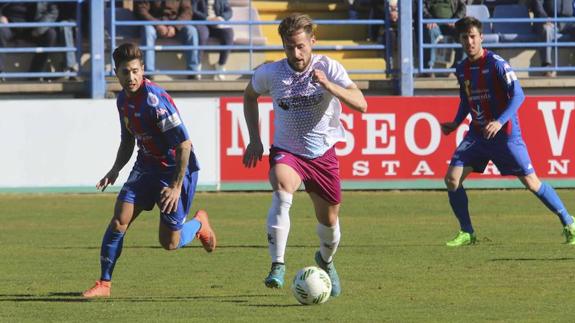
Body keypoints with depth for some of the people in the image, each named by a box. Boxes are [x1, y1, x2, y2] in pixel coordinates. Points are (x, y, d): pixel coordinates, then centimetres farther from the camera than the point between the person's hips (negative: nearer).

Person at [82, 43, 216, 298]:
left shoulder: (155, 99, -25)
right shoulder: (123, 100, 0)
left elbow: (184, 145, -25)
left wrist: (176, 186, -23)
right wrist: (115, 170, 4)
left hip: (175, 169, -7)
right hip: (146, 166, 7)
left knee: (170, 243, -1)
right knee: (119, 221, -10)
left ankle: (199, 223, 32)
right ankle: (104, 284, -1)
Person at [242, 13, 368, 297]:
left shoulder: (328, 68, -14)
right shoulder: (271, 72, -10)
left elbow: (361, 105, -24)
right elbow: (249, 95, 13)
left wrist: (328, 85, -39)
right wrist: (254, 139, 6)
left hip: (323, 154, 1)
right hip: (286, 151, -1)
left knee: (329, 220, 11)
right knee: (282, 192, -33)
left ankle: (326, 260, 45)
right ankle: (277, 265, -32)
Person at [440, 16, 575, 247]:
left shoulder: (496, 64, -14)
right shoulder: (462, 69, 7)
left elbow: (518, 95, -20)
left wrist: (500, 122, -31)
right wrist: (455, 124, 8)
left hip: (505, 134, -6)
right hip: (477, 133, 6)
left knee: (531, 182, -4)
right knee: (452, 179, -7)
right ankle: (466, 233, 7)